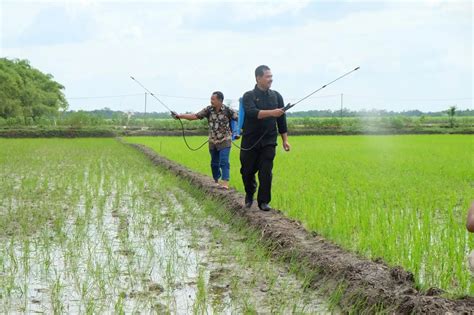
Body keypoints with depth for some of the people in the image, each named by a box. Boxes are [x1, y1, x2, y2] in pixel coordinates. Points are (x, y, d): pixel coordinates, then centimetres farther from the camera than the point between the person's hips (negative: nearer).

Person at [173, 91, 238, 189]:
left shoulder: (228, 110, -13)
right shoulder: (208, 110, -3)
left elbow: (239, 118, -13)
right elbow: (195, 116, -3)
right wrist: (180, 116, -10)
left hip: (224, 141, -5)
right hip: (213, 141, 5)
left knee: (224, 162, -15)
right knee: (214, 163, 14)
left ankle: (225, 183, -19)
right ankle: (216, 181, 30)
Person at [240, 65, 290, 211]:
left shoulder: (276, 96, 6)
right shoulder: (249, 96, -5)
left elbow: (282, 119, 10)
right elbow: (252, 113, -24)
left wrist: (285, 139, 8)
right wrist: (272, 112, -35)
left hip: (268, 142, 2)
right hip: (250, 142, -2)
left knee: (266, 172, -6)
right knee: (247, 171, 7)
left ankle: (264, 201, 4)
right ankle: (249, 195, 32)